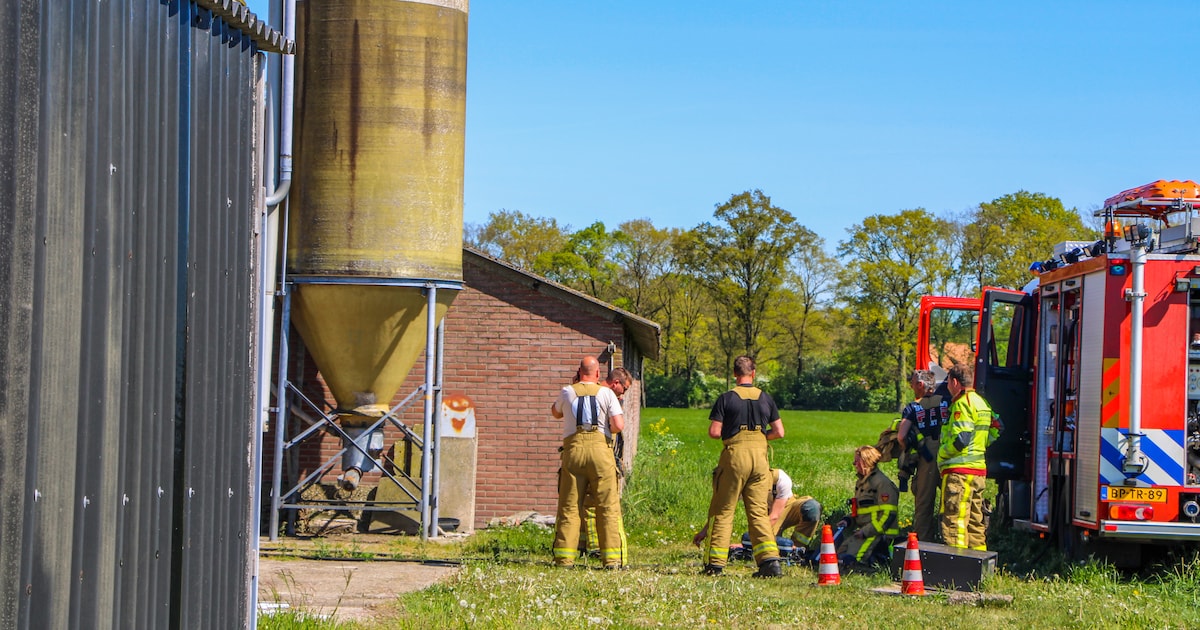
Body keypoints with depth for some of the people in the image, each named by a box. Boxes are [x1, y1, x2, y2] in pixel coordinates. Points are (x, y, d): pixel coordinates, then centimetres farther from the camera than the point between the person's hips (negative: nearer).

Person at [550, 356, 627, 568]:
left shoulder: (567, 392, 8)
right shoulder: (606, 393, 3)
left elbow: (555, 413, 28)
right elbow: (618, 425, -5)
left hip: (573, 449, 1)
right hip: (599, 448, -1)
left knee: (568, 506, 6)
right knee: (608, 506, 2)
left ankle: (564, 557, 4)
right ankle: (612, 558, -1)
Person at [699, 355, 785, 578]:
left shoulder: (726, 398, -1)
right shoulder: (766, 398, 9)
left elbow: (714, 432, -6)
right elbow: (779, 432, 8)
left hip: (735, 454, -3)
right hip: (760, 456, 3)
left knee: (722, 511, 4)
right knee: (758, 512, 6)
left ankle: (715, 563, 3)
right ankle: (770, 559, -7)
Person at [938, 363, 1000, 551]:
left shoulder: (963, 403, -13)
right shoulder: (980, 402, 17)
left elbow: (960, 439, -21)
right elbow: (995, 430, 20)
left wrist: (941, 453, -7)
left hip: (960, 470, -10)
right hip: (979, 469, 10)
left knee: (954, 520, -10)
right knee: (974, 520, 13)